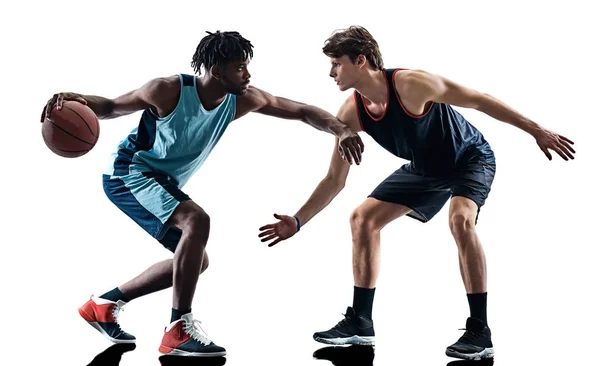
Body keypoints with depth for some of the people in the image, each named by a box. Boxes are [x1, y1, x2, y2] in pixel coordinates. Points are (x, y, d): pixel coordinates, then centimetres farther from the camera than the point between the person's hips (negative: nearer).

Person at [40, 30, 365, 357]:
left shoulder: (242, 100, -9)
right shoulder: (169, 91, -24)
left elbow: (302, 111, -6)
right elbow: (112, 106, -13)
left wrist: (340, 129, -23)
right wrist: (77, 100, -34)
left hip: (163, 182, 8)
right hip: (128, 172, -8)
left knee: (195, 261, 11)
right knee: (197, 221, -31)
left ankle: (104, 304, 20)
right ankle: (179, 330, -26)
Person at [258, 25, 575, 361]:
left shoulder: (411, 84, -33)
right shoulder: (351, 114, -14)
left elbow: (479, 100, -25)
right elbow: (335, 180, -4)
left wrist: (536, 130, -26)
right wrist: (298, 221, -9)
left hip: (471, 158, -7)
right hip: (425, 169, 7)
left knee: (460, 219, -35)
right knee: (363, 218, -1)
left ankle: (480, 333, -24)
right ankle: (360, 323, 9)